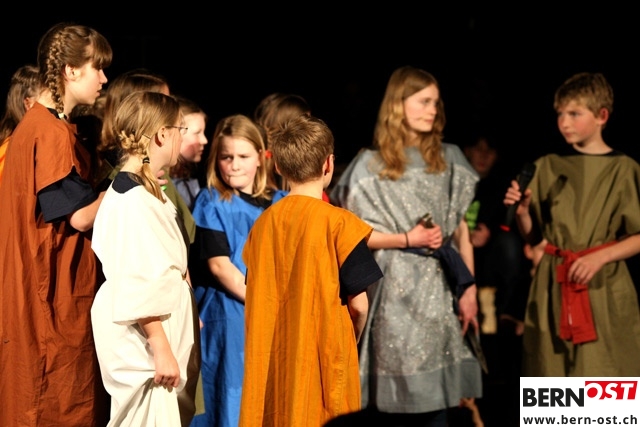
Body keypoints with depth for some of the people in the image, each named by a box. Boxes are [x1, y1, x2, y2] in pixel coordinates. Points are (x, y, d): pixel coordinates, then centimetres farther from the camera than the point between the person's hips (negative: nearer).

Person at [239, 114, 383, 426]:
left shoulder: (263, 224, 4)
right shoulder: (338, 222, -11)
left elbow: (257, 300, 8)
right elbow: (359, 303, -9)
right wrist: (352, 339, 9)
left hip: (273, 362, 5)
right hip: (323, 359, -5)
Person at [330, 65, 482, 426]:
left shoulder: (448, 158, 9)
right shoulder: (371, 165, 0)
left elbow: (461, 230, 10)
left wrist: (469, 291, 3)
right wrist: (407, 239, -11)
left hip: (439, 289, 3)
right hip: (395, 292, -2)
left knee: (435, 398, 0)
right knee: (393, 398, -2)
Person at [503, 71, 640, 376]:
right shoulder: (547, 167, 7)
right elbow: (532, 236, 10)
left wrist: (601, 256, -16)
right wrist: (522, 211, -9)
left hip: (604, 289, -3)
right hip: (553, 286, 3)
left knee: (605, 382, -5)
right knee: (554, 375, 5)